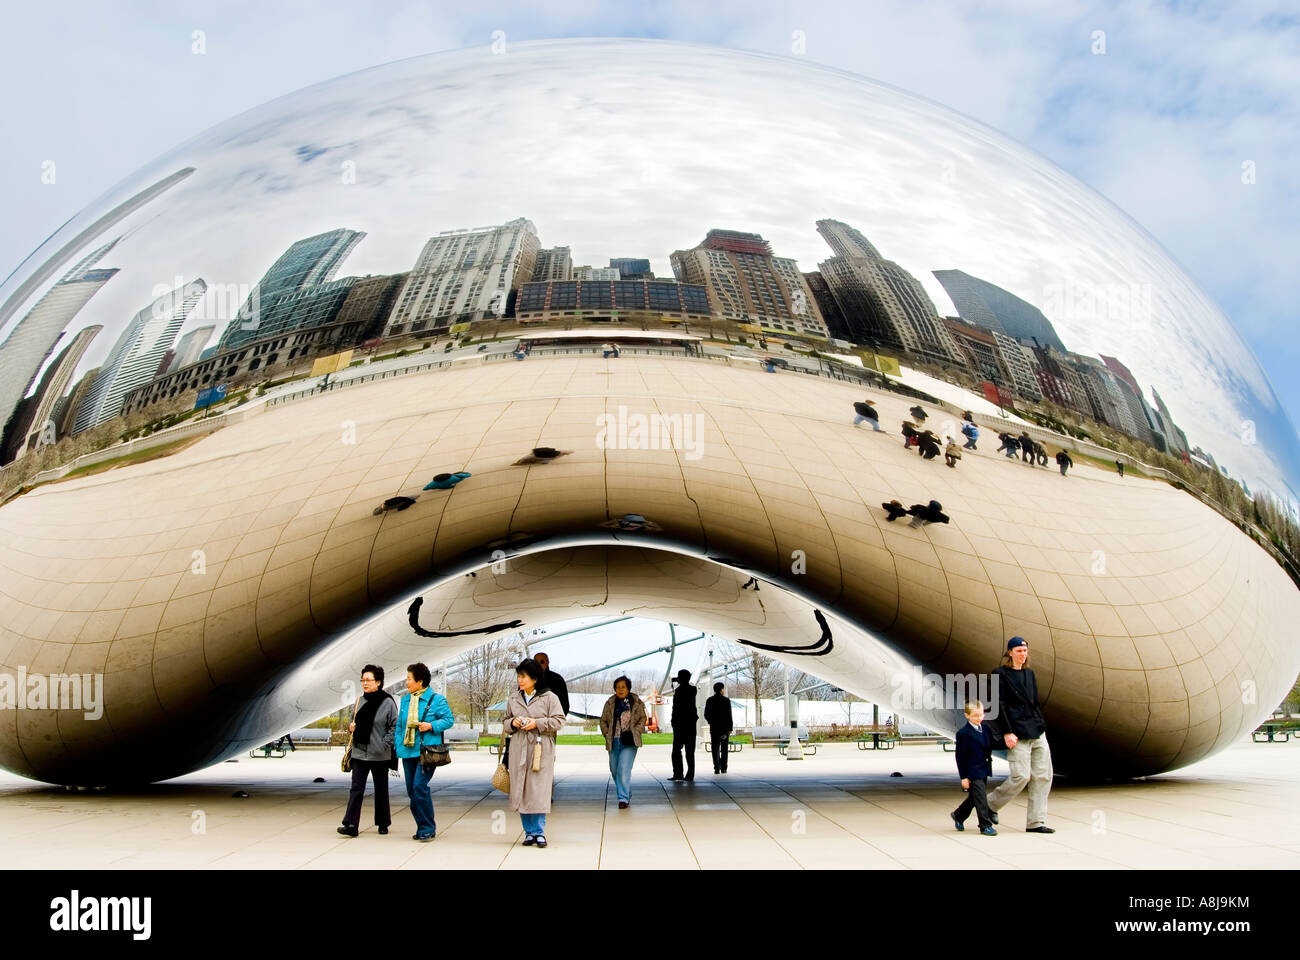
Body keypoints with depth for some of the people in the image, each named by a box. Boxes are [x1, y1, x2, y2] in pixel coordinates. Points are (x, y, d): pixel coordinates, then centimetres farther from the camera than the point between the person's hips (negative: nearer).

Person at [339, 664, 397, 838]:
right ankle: (351, 825, -8)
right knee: (356, 788, -5)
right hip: (359, 753, 4)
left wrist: (385, 744, -13)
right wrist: (351, 727, 1)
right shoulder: (360, 701, 8)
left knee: (381, 790, 9)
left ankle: (383, 824, 21)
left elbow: (395, 726, -5)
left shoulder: (388, 702, -6)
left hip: (380, 756, -4)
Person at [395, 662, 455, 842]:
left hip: (427, 751, -7)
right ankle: (423, 828, 20)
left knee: (419, 786, -16)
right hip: (408, 751, 7)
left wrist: (431, 726, -16)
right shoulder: (405, 700, 14)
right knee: (411, 790, 7)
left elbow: (449, 720, -2)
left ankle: (427, 828, -4)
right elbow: (399, 725, 18)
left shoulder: (436, 699, -5)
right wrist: (398, 747, 11)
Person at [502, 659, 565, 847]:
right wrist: (512, 723, -3)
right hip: (518, 750, 4)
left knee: (539, 792, -6)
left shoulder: (549, 697, -1)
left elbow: (559, 721, -2)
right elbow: (505, 722, 20)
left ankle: (539, 832, 3)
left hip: (541, 750, -4)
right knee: (521, 791, 4)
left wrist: (537, 723, -13)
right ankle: (529, 832, 14)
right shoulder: (513, 699, 12)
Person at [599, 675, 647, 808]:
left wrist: (633, 733, -8)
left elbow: (642, 719, 4)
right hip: (614, 742, 4)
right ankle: (627, 794, 31)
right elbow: (603, 721, 12)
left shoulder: (636, 702, 1)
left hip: (629, 742, -4)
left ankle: (624, 798, -11)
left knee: (624, 770, -15)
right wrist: (608, 735, -1)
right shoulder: (610, 703, 6)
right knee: (614, 770, 11)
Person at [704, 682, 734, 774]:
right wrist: (730, 728, -7)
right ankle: (723, 768, 7)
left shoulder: (709, 700, 1)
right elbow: (729, 715, -11)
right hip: (724, 728, -2)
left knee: (715, 748, 5)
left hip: (714, 728, 2)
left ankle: (717, 768, -4)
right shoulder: (726, 700, -9)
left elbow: (706, 715, 5)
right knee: (724, 749, 9)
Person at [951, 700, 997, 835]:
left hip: (984, 769, 7)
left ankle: (958, 815, 36)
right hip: (973, 771, -7)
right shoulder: (963, 733, -16)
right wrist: (964, 777, -12)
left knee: (974, 797, 17)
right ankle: (985, 825, 4)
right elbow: (960, 757, -12)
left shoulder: (985, 727, 5)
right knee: (980, 798, -6)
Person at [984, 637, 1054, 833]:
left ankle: (1035, 822, 7)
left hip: (1037, 731, 7)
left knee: (1043, 775, 1)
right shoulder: (999, 675, -4)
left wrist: (1041, 726, 17)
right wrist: (1007, 733, -15)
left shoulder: (1029, 674, 17)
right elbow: (999, 705, -10)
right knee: (1021, 776, -11)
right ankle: (991, 804, 11)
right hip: (1017, 734, -7)